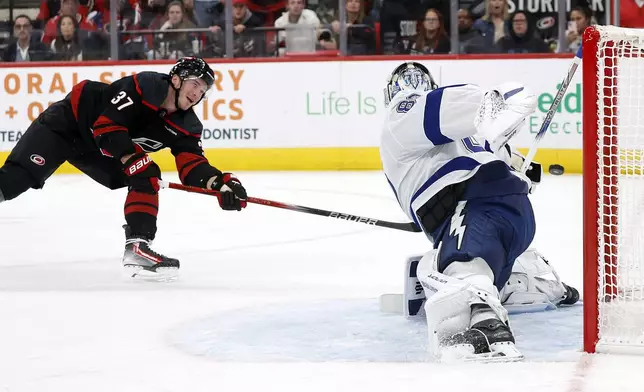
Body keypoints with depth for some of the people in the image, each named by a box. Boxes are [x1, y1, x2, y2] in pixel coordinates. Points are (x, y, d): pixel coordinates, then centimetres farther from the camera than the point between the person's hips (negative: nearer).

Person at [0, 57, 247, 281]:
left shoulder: (186, 125, -5)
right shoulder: (143, 87, -26)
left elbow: (192, 166, -10)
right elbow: (107, 125, -31)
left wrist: (221, 182, -28)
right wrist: (133, 160, -35)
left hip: (97, 151, 7)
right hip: (65, 124, -7)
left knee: (147, 178, -7)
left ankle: (137, 247, -12)